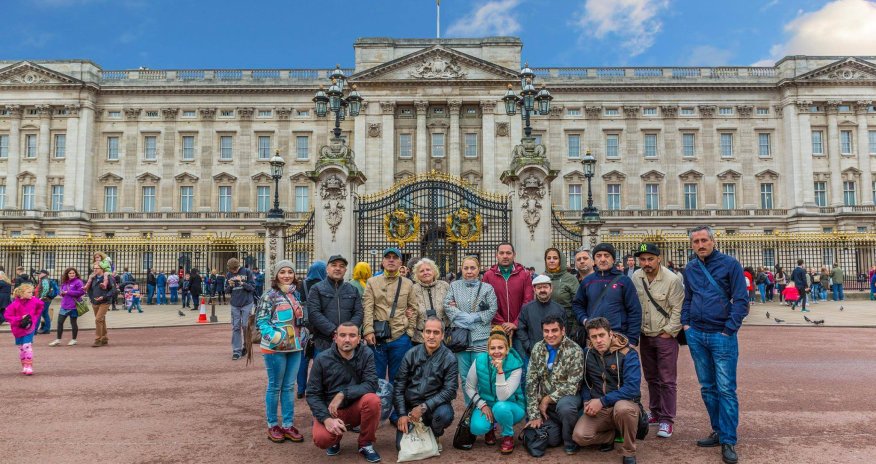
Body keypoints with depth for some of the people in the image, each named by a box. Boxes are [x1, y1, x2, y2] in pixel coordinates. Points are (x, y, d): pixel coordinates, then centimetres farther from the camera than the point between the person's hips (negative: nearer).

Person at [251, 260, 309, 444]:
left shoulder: (297, 295, 10)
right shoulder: (270, 296, -8)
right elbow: (261, 320, -13)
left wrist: (304, 337, 9)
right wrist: (273, 336, -25)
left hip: (295, 348, 5)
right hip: (275, 348, -5)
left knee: (289, 387, 11)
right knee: (275, 387, 5)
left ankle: (288, 425, 19)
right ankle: (272, 425, 18)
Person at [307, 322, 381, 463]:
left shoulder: (366, 354, -11)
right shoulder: (322, 359, -12)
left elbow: (371, 384, -19)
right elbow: (312, 394, -10)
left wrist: (342, 394, -29)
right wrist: (326, 418, -25)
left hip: (356, 408, 1)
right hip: (330, 411, 0)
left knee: (372, 400, -31)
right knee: (321, 439, -29)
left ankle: (366, 444, -5)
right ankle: (336, 438, 11)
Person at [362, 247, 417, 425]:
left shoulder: (408, 284, 9)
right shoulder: (372, 282, 6)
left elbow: (413, 309, 11)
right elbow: (367, 308, -2)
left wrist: (410, 331, 2)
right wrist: (368, 330, -13)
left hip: (400, 337, 1)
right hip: (377, 337, -1)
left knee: (397, 378, 9)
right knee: (376, 378, 6)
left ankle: (397, 415, 20)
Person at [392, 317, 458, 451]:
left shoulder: (449, 358, -9)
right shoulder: (411, 354, -2)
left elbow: (450, 390, -14)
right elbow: (398, 386, 1)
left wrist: (424, 407, -21)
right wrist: (402, 414, -7)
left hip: (435, 405, -1)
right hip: (411, 405, 2)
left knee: (444, 414, -34)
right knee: (402, 445, -12)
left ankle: (435, 435, 3)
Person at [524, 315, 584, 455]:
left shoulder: (574, 350, -16)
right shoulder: (537, 349, -2)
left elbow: (572, 386, -19)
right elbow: (531, 382, -3)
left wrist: (547, 399, -16)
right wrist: (534, 414, -9)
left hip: (567, 396, -4)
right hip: (544, 402, 4)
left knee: (564, 406, -37)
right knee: (549, 440, -8)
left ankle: (571, 444, -10)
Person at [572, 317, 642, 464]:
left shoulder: (628, 354, -12)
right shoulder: (587, 354, 3)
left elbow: (632, 387, -23)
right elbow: (584, 382, 15)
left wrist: (602, 401, -25)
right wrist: (586, 401, -5)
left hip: (623, 403, -3)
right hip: (597, 408, 4)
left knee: (622, 408, -40)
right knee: (580, 436, -22)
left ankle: (629, 452, -12)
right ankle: (610, 436, 13)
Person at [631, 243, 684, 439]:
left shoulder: (672, 279, -16)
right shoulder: (636, 277, -1)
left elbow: (678, 309, -13)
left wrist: (669, 332, -13)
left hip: (665, 336, -5)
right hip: (645, 335, 6)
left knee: (667, 380, -1)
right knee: (651, 378, 17)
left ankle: (667, 420, 7)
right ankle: (656, 413, 31)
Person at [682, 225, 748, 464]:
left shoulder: (730, 264, -5)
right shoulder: (690, 268, 9)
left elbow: (741, 299, -8)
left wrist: (728, 329, -13)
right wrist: (685, 323, 7)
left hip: (722, 336, -5)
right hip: (696, 335, 5)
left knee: (726, 389, -4)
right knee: (707, 388, 12)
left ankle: (728, 441, 3)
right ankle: (718, 431, 25)